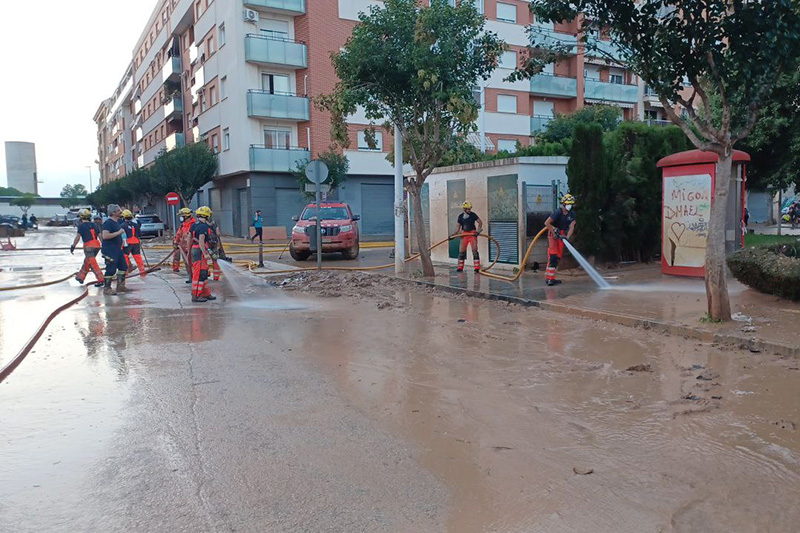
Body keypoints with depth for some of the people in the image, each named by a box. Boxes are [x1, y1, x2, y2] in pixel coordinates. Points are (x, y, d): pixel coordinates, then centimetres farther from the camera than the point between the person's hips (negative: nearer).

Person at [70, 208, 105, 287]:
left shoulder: (81, 226, -4)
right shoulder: (93, 225, 15)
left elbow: (78, 237, -10)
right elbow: (100, 235, 12)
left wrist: (73, 246, -6)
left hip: (88, 246, -7)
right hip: (97, 245, 7)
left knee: (93, 264, -6)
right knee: (86, 262, 21)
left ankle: (101, 280, -13)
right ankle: (80, 277, 32)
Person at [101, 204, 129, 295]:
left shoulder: (117, 222, 15)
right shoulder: (108, 223, -15)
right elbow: (105, 236, -28)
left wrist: (122, 239, 19)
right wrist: (118, 232, -24)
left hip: (118, 249, 10)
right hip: (109, 251, -10)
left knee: (123, 267, 12)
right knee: (111, 269, -6)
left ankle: (120, 286, 21)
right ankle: (107, 289, 4)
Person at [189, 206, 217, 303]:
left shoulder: (194, 225, 13)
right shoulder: (203, 227, -16)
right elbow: (201, 241, -23)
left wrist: (189, 250, 24)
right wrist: (205, 253, -22)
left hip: (194, 249, 10)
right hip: (200, 251, -10)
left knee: (204, 273, 16)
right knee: (199, 274, -5)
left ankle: (206, 293, 23)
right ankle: (196, 296, -1)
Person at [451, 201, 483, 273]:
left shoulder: (473, 215, -7)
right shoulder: (460, 216, 1)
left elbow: (480, 222, -5)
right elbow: (458, 226, 8)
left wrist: (478, 231, -15)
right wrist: (454, 234, 0)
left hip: (472, 234, -3)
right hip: (464, 234, 3)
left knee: (474, 250, -8)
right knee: (461, 251, 5)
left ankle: (477, 267, -4)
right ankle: (460, 267, 16)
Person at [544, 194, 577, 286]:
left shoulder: (572, 215, 1)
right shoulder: (558, 212, -18)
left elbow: (571, 227, -8)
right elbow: (547, 223, -21)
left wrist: (567, 237, -23)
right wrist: (554, 233, -20)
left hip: (562, 235, 7)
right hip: (553, 234, -7)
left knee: (558, 257, 7)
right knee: (552, 256, -15)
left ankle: (549, 277, 13)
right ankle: (549, 278, -17)